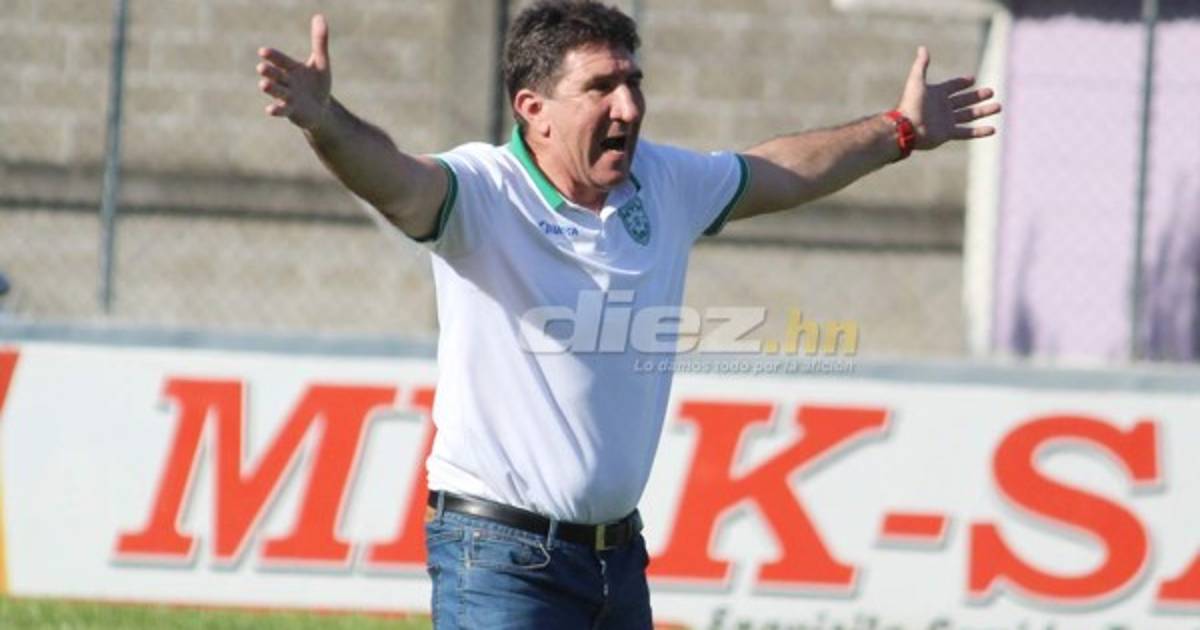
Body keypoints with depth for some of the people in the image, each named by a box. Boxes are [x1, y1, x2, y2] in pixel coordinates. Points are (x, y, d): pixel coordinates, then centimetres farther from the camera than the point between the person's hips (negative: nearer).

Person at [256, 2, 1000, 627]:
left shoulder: (666, 185, 7)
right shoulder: (484, 192, -14)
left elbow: (779, 173, 25)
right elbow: (398, 180, -35)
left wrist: (901, 131, 35)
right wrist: (325, 122, -56)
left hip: (619, 555, 7)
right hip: (502, 559, -7)